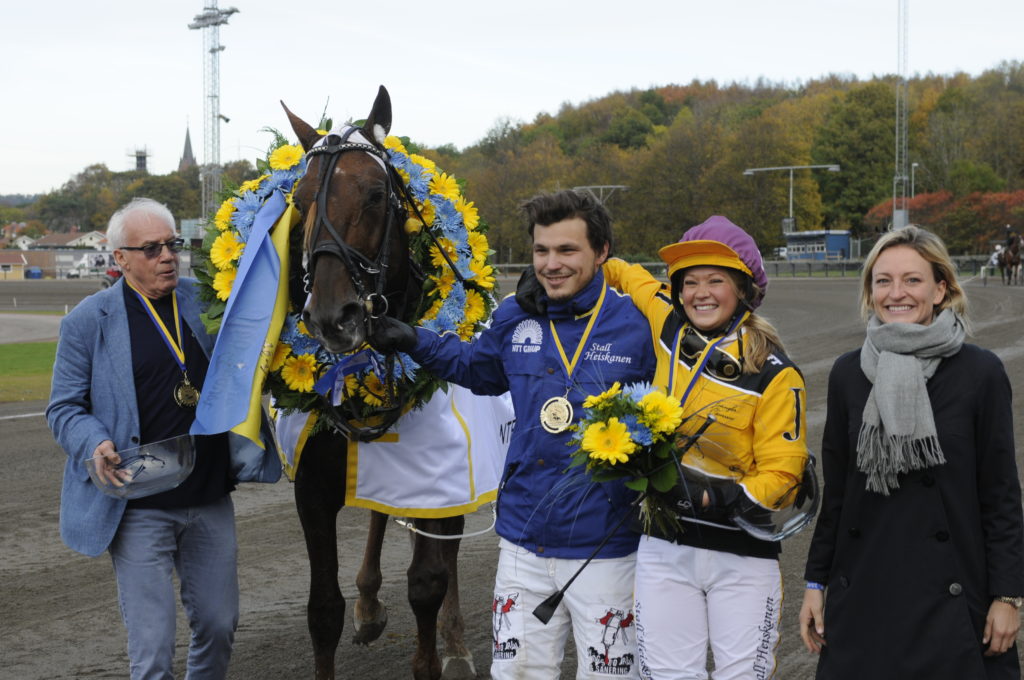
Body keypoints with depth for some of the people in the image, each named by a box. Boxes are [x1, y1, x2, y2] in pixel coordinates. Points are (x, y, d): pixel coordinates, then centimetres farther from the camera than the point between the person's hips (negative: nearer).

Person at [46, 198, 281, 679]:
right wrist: (95, 446, -21)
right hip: (139, 508, -4)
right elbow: (63, 408, -1)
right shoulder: (88, 321, -5)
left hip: (210, 500, 4)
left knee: (219, 625, 15)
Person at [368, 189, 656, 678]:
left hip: (605, 545, -4)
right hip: (524, 541, 4)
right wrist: (413, 341, 13)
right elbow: (476, 368, 24)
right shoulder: (514, 319, 3)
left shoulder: (636, 326, -10)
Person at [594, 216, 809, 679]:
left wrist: (720, 498, -24)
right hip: (665, 548, 3)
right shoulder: (669, 327, 1)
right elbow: (622, 273, 19)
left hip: (743, 556, -3)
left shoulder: (775, 375, -10)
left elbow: (781, 473, -10)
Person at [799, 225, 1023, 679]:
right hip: (861, 595, 3)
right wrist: (815, 582, 9)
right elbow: (835, 490, 9)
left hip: (949, 600, -3)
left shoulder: (980, 373, -5)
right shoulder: (847, 374, 4)